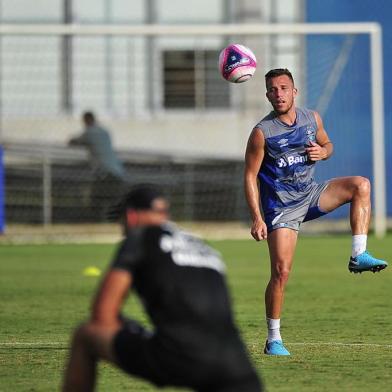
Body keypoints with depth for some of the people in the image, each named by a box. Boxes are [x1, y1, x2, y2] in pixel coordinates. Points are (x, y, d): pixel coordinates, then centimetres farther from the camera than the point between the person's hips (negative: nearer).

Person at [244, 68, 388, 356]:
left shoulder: (312, 118, 0)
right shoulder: (262, 133, -13)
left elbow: (327, 144, 19)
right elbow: (250, 176, -9)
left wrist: (322, 152, -8)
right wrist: (257, 218, -16)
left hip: (311, 195, 5)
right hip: (281, 207, -5)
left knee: (361, 185, -16)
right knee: (281, 272, -11)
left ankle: (358, 255, -17)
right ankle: (274, 340, 0)